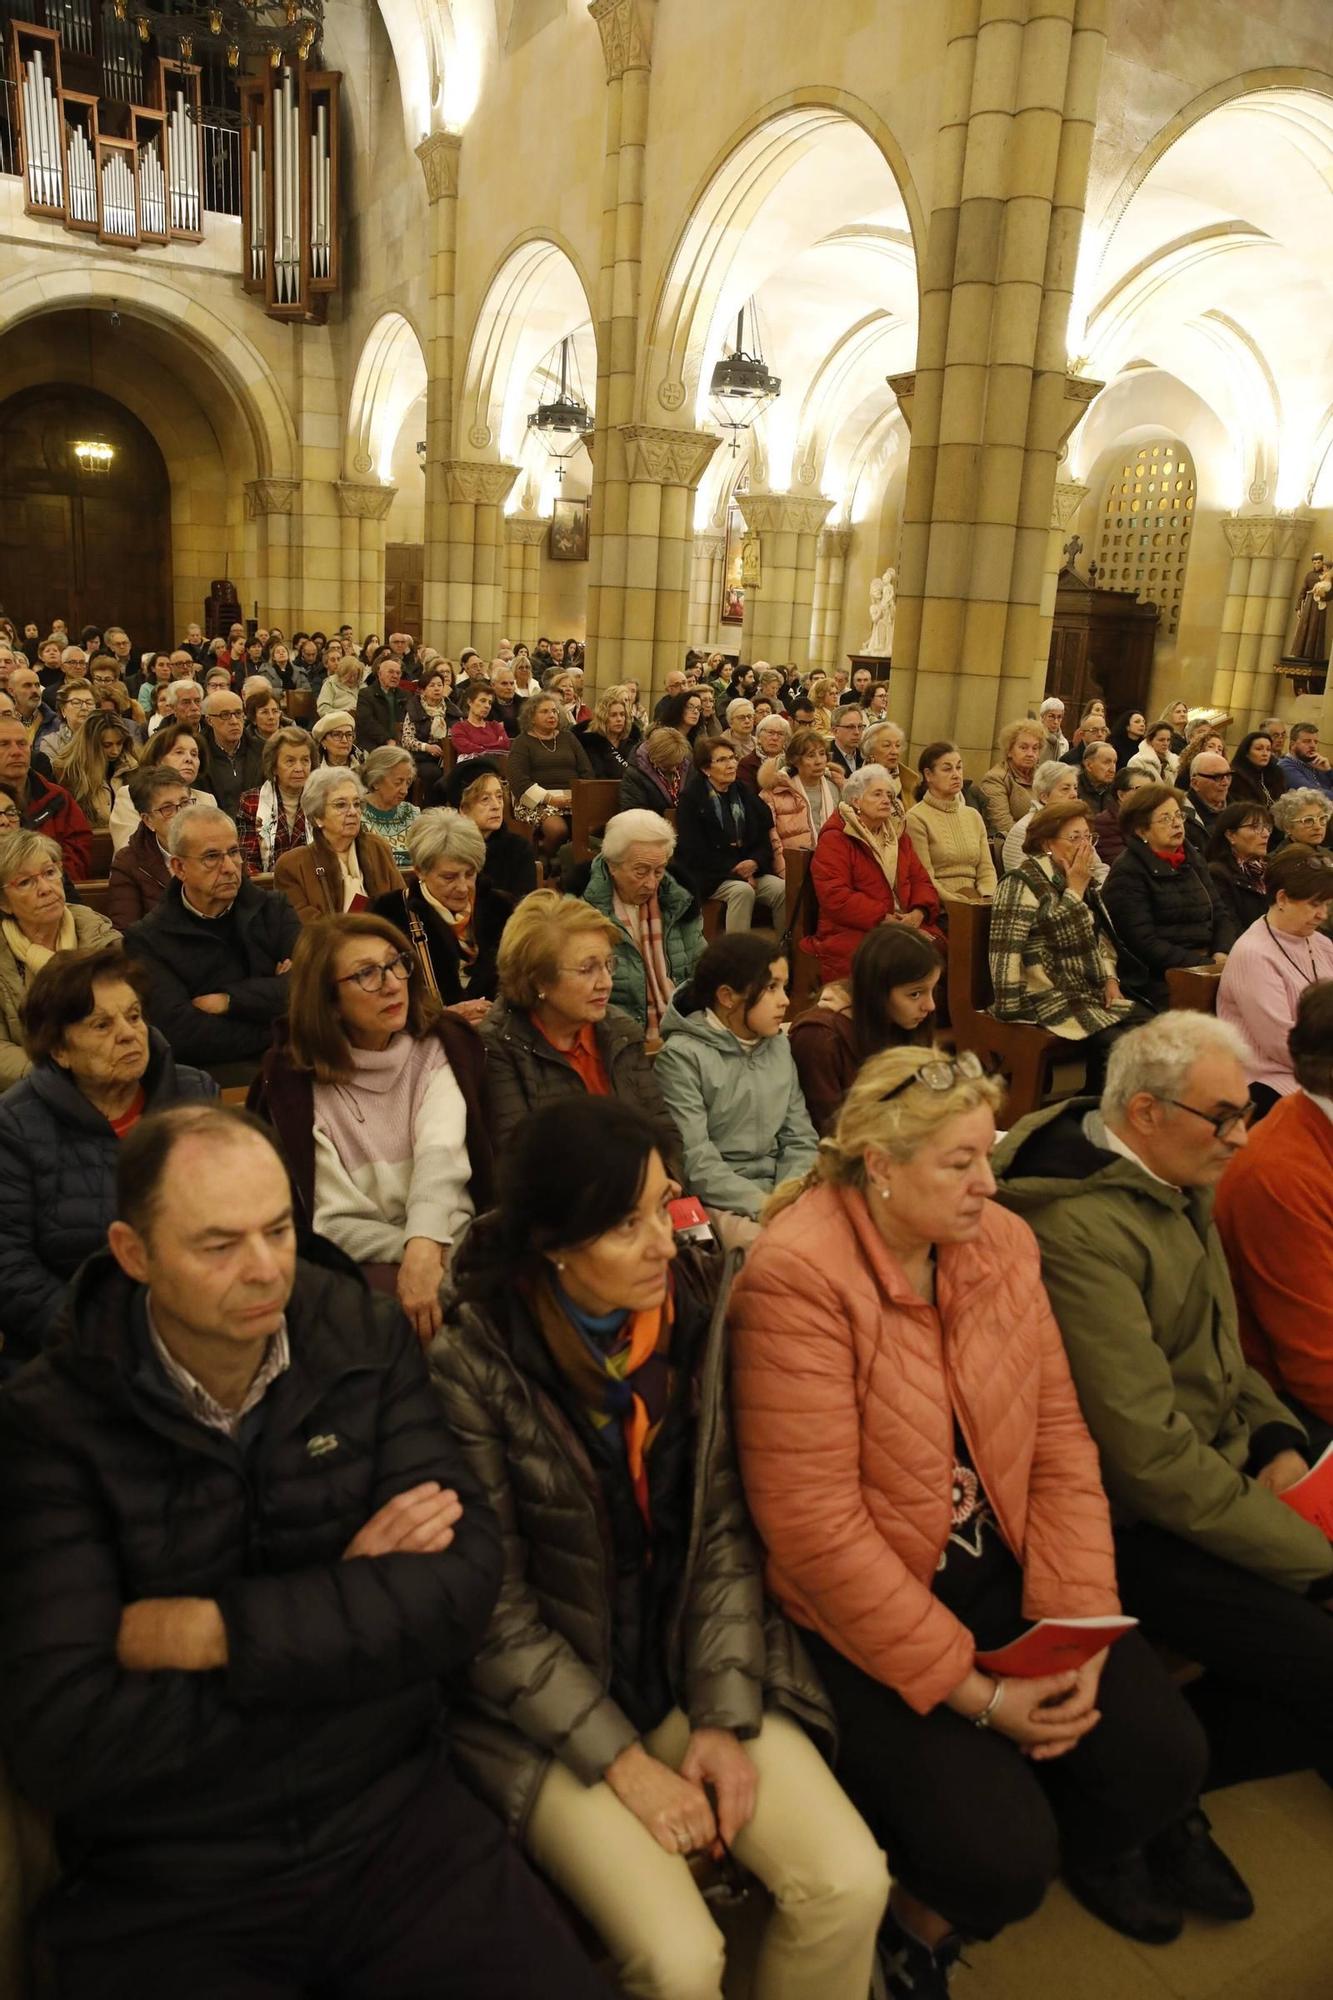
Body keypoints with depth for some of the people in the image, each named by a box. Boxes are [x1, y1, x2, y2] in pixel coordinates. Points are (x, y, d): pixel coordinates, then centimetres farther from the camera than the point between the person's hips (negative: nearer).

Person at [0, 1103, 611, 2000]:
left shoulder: (367, 1339, -4)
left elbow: (463, 1585, -12)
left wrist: (212, 1631, -17)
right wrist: (348, 1607, -14)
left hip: (397, 1820, 2)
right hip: (162, 1887, -1)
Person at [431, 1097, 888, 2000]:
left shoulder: (699, 1309, -8)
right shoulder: (474, 1361, -20)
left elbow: (725, 1529, -2)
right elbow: (494, 1607, -13)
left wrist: (723, 1716, -8)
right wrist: (625, 1761, -13)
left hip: (691, 1660, 4)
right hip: (543, 1703, -3)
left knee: (851, 1886, -11)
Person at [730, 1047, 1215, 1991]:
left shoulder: (1002, 1241, -3)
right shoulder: (799, 1276, -24)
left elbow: (1060, 1435, 0)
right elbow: (815, 1527, -23)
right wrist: (978, 1692, -19)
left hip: (1006, 1575, 6)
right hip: (869, 1613, -6)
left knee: (1163, 1760, -4)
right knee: (1003, 1857, -16)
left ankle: (1094, 1844, 32)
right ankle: (923, 1920, 21)